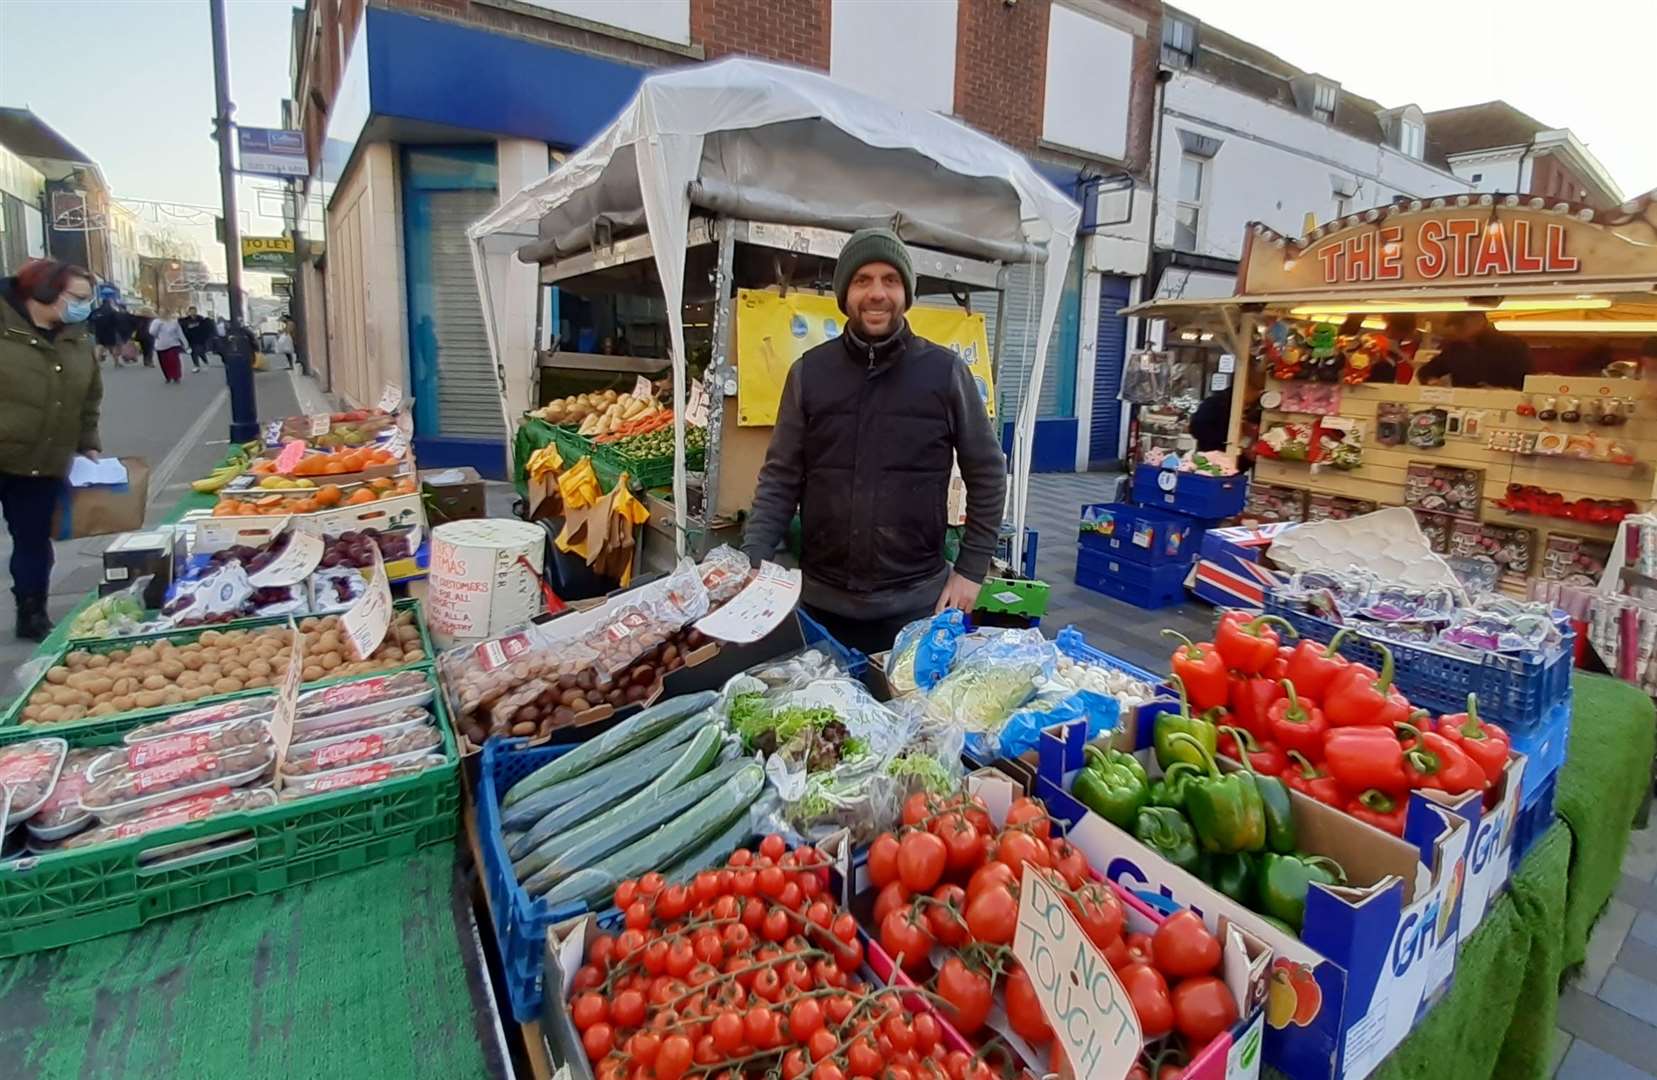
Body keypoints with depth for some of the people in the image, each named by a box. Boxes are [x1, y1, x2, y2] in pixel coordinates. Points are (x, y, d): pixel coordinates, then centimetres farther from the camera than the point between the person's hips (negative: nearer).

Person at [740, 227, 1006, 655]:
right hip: (822, 600, 2)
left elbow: (987, 475, 2)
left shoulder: (946, 372, -4)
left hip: (915, 602, -1)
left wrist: (971, 569, -2)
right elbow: (782, 477, 1)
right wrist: (752, 559, -10)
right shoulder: (809, 372, 1)